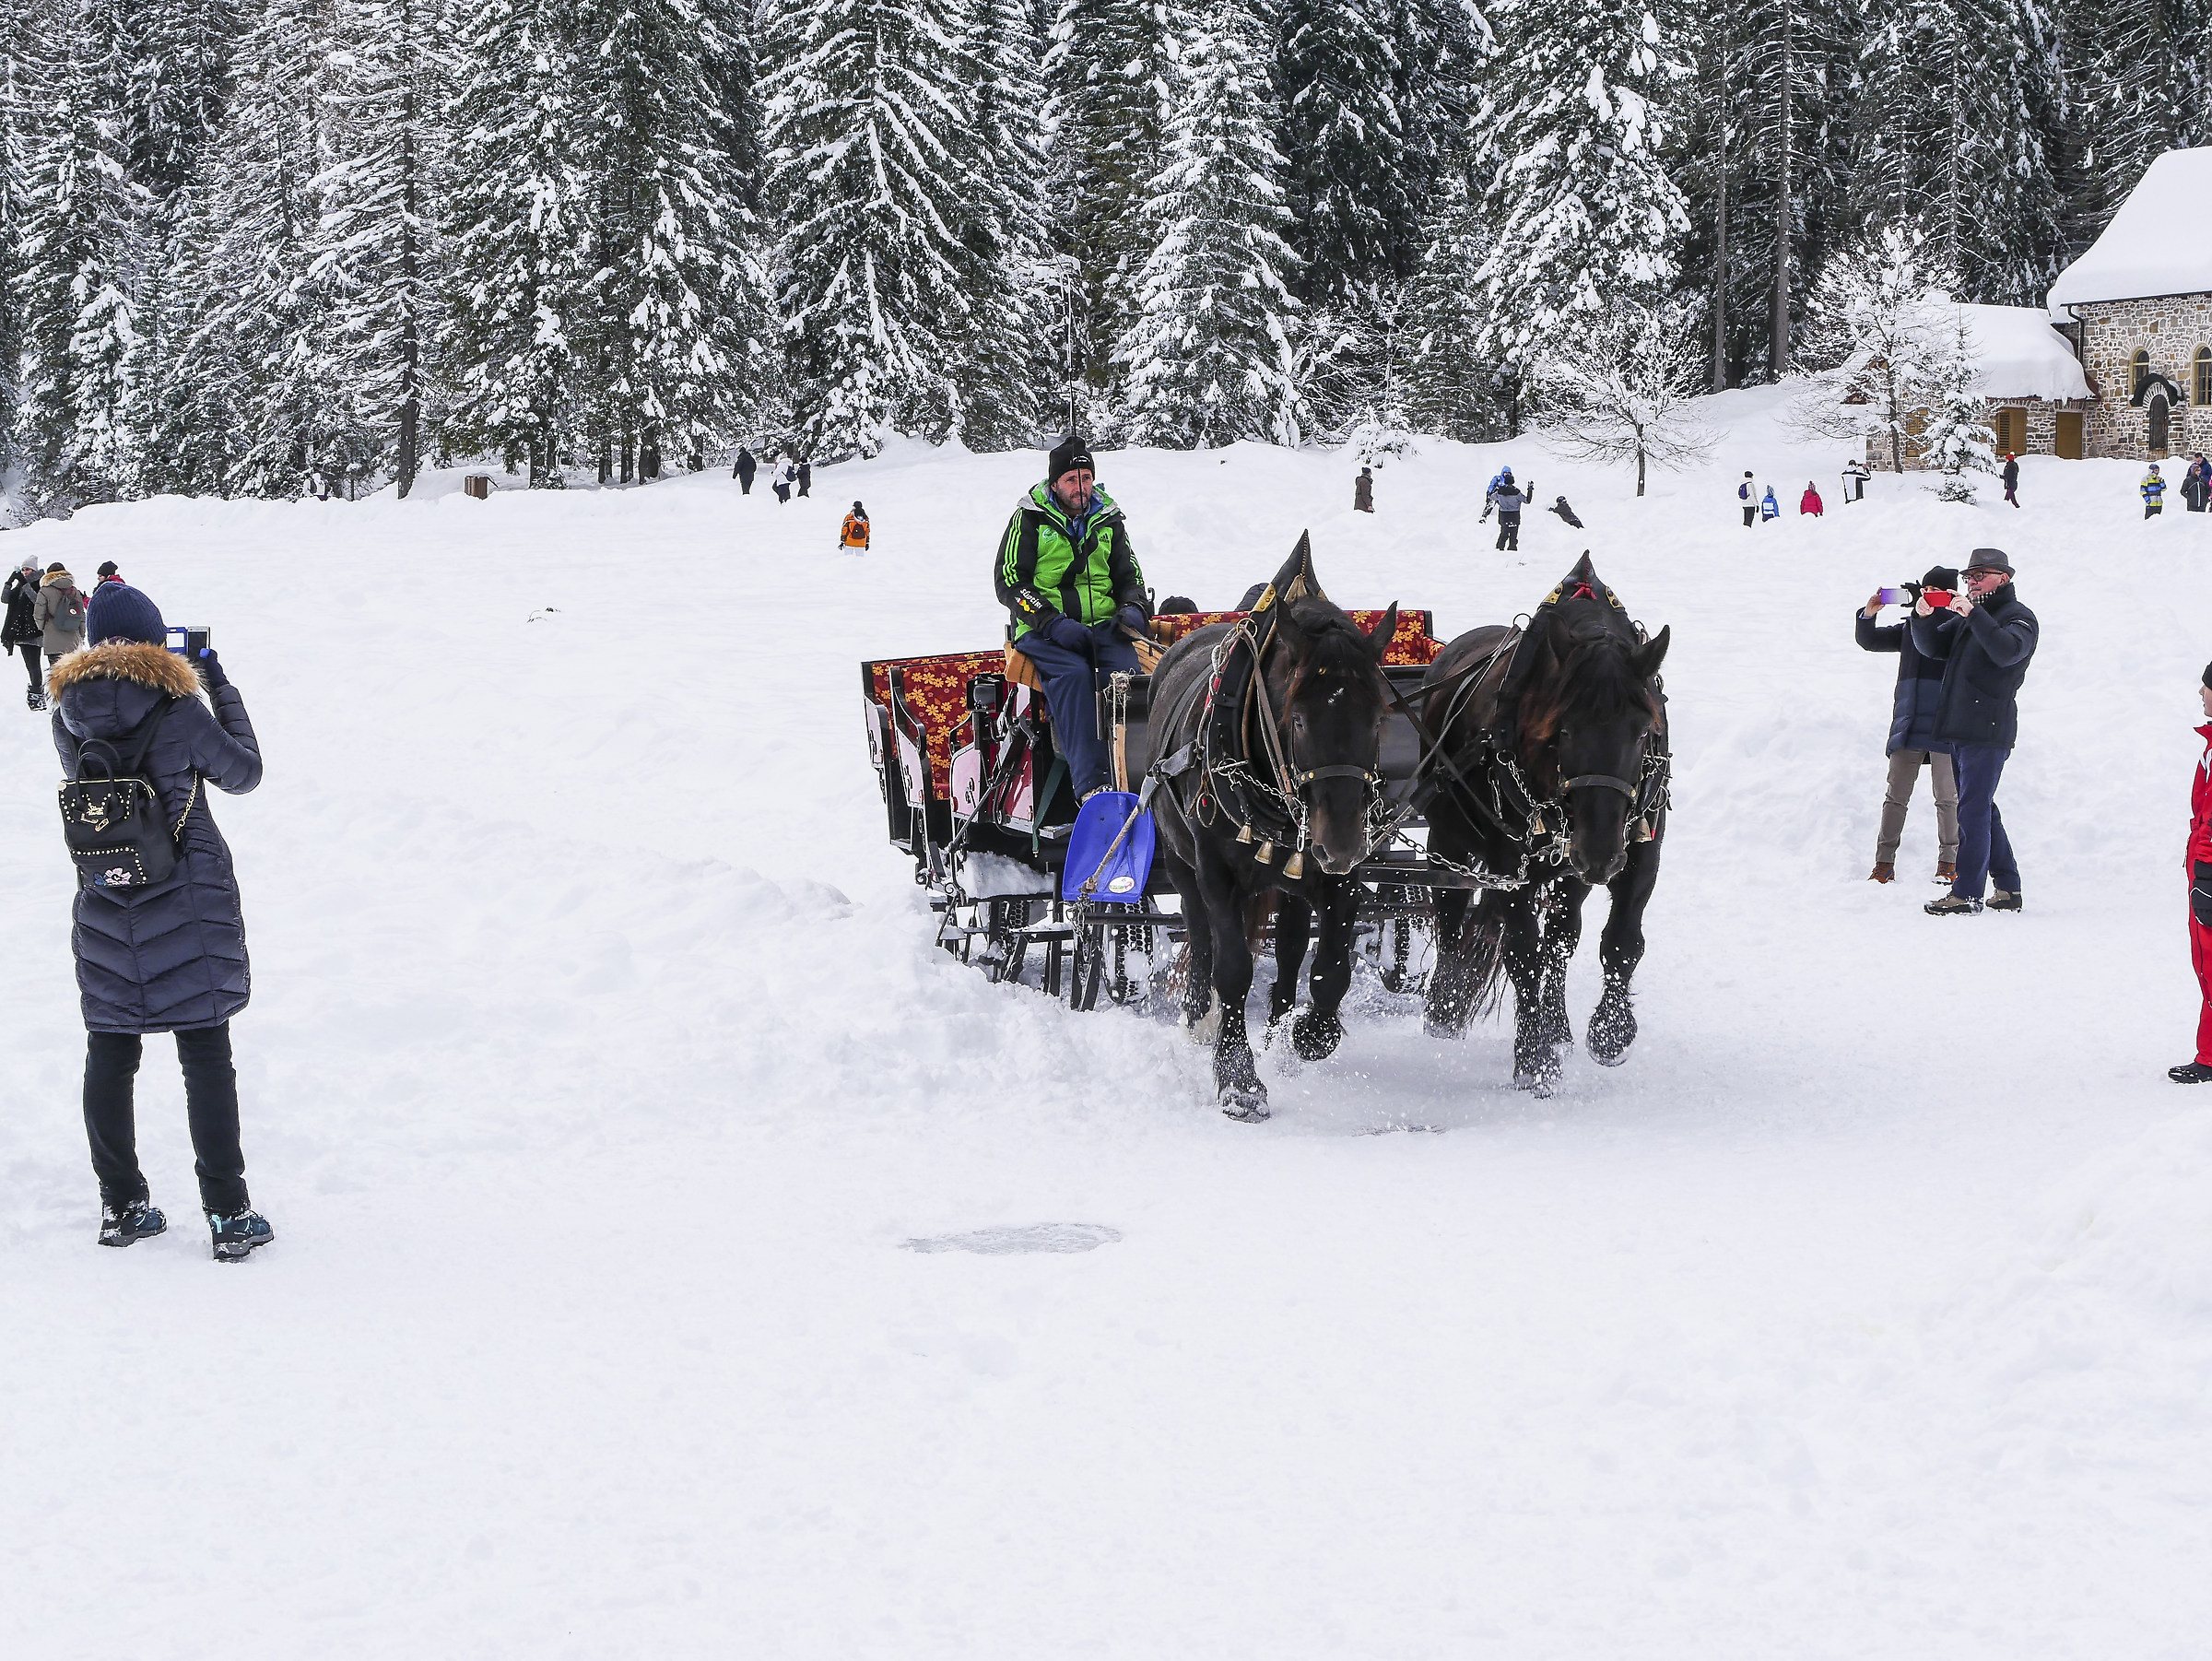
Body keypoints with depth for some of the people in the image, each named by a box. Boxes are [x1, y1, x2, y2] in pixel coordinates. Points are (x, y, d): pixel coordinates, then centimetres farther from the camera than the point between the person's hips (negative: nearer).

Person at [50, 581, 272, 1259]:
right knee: (206, 1056, 3)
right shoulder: (179, 711, -15)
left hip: (103, 908, 4)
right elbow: (244, 772, -2)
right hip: (189, 906, -4)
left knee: (109, 1054, 15)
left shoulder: (69, 717, -3)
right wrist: (221, 687, 5)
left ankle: (120, 1206, 21)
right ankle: (228, 1215, 4)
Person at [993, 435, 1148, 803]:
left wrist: (1132, 607, 0)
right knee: (1073, 675, -34)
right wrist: (1051, 621, -15)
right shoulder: (1030, 519, 5)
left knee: (1126, 671, -30)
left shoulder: (1108, 520, 17)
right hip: (1044, 631, -3)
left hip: (1102, 625, 3)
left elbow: (1129, 576, 24)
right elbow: (1008, 581, -1)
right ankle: (1090, 782, -43)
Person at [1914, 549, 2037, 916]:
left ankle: (1967, 893, -12)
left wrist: (1973, 614, -28)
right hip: (1960, 730, 9)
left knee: (1973, 809, -11)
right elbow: (1933, 647, 16)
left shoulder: (2019, 617, -3)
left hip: (1989, 730, -9)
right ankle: (2007, 888, 19)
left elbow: (2006, 651, -23)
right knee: (1982, 809, 12)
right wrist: (1923, 618, -3)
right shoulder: (1967, 617, 22)